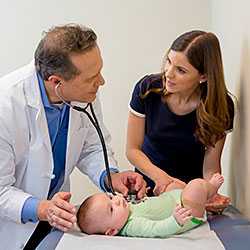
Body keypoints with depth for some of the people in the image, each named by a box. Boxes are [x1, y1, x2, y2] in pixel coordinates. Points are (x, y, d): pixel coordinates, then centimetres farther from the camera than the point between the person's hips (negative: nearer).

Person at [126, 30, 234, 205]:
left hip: (192, 184, 0)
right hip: (149, 180, 0)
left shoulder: (221, 106, -18)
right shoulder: (147, 89, -19)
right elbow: (132, 149, -11)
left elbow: (211, 165, -11)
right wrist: (160, 176, -27)